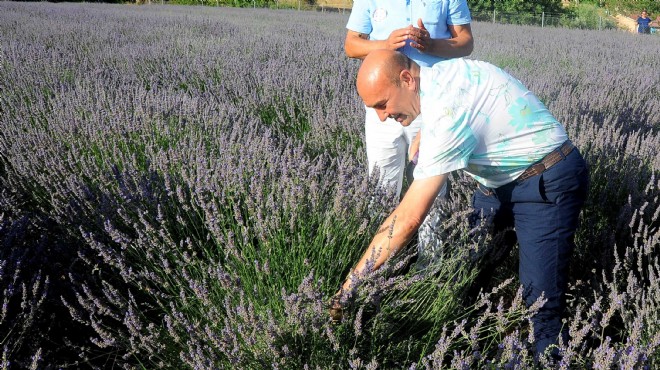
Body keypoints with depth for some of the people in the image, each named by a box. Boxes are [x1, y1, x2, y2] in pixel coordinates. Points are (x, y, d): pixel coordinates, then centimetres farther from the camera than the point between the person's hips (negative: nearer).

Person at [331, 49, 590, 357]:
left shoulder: (446, 112, -31)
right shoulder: (440, 74, -5)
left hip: (547, 182, -10)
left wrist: (349, 285, -28)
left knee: (542, 301, -14)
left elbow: (408, 218, -33)